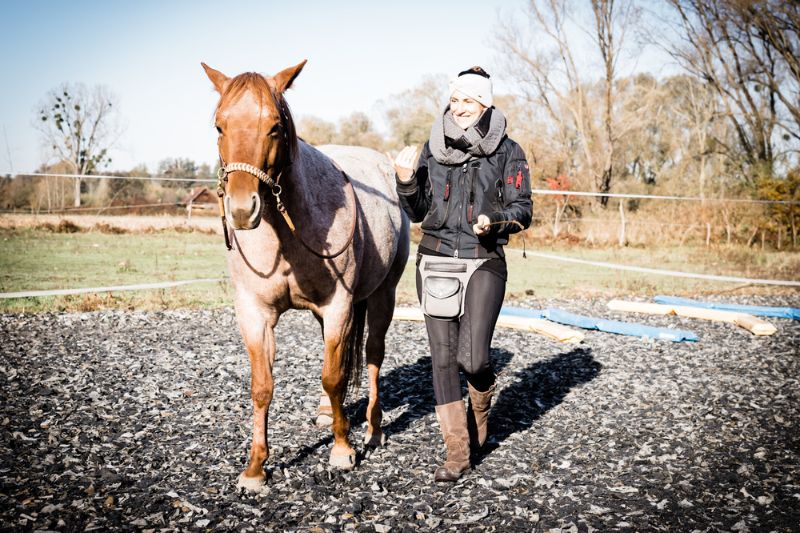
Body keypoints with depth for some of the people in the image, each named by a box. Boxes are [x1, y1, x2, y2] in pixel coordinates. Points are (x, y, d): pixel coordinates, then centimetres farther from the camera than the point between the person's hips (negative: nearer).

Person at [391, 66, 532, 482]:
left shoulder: (507, 152, 1)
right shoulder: (433, 148, 10)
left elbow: (522, 211, -1)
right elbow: (417, 213, 10)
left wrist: (495, 220, -21)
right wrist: (406, 181, -8)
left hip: (484, 261, -3)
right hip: (436, 260, 3)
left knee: (472, 357, -11)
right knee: (443, 357, 2)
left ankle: (481, 408, 25)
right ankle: (457, 451, 12)